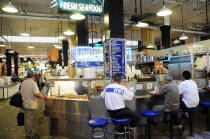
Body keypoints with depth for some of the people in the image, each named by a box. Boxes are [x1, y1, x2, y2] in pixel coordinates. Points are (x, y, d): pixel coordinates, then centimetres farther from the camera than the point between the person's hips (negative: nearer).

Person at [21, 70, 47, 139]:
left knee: (26, 120, 19)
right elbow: (36, 94, -26)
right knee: (30, 120, 5)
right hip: (31, 105, -7)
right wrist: (43, 96, -10)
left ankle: (28, 133, 34)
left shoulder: (23, 83, 4)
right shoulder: (33, 83, -19)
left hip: (24, 104, 8)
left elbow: (21, 92, 13)